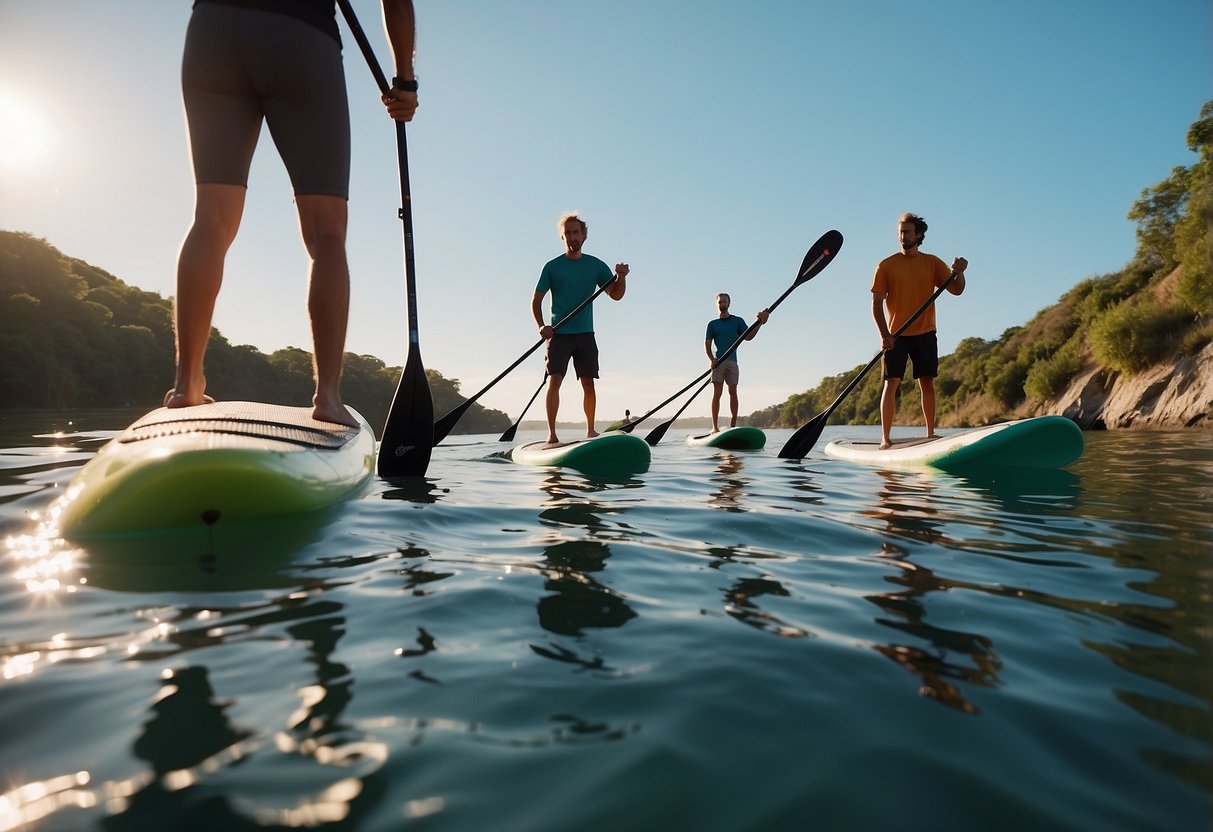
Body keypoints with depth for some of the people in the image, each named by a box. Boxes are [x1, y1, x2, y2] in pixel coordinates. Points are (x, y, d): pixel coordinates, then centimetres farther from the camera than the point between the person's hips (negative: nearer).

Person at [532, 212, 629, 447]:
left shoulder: (596, 265, 7)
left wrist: (621, 276, -16)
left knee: (589, 383, 3)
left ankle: (591, 430, 15)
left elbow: (616, 295, 3)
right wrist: (541, 326, -13)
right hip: (558, 334, -2)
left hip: (585, 334, 2)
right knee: (554, 381, -12)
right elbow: (536, 301, 3)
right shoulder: (552, 266, 2)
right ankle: (551, 433, -11)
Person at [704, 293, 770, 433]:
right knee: (717, 393, -8)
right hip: (718, 362, -1)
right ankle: (715, 427, -9)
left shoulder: (738, 321, 13)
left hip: (732, 361, 1)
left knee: (733, 392, -2)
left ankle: (733, 425, 3)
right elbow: (707, 344, 5)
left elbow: (748, 337, 1)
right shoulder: (712, 324, 12)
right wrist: (711, 359, -12)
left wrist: (760, 323, -13)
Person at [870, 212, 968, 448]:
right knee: (892, 383, -7)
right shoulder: (887, 265, 1)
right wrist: (884, 334, -15)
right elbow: (877, 303, -4)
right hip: (896, 334, -2)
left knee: (927, 382, 4)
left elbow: (956, 290, 4)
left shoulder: (932, 263, 8)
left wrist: (959, 272, -18)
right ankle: (885, 438, -6)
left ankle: (930, 434, 12)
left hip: (925, 334, 2)